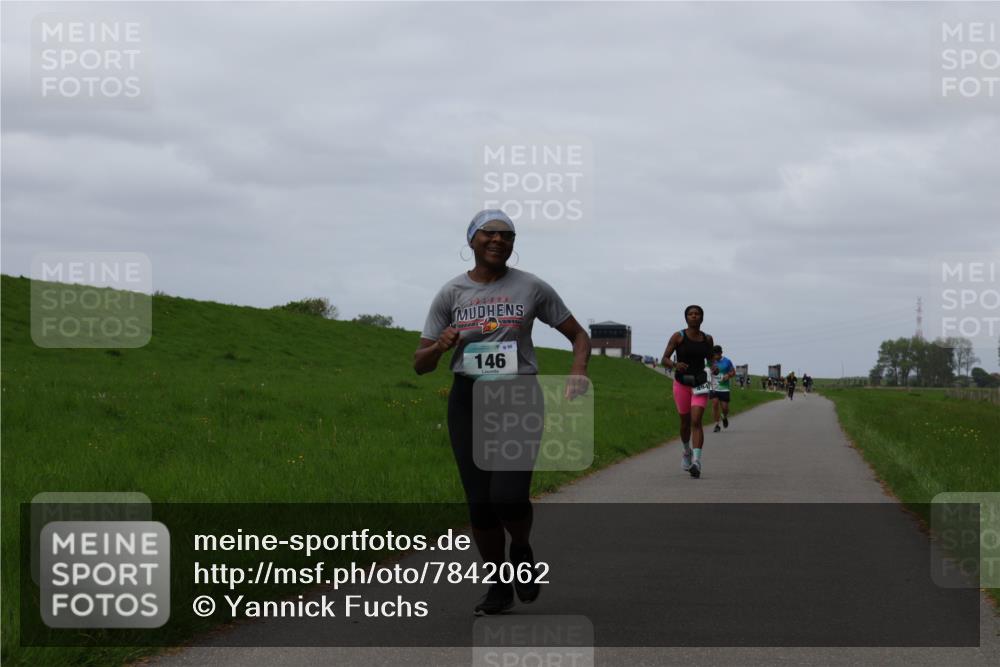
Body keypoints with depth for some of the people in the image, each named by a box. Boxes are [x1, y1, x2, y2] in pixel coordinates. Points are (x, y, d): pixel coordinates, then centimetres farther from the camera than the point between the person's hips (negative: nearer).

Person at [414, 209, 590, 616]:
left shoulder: (531, 288, 2)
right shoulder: (451, 293, 5)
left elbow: (579, 336, 9)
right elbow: (420, 365, 6)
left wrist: (579, 371, -12)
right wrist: (440, 346, -17)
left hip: (519, 397, -2)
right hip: (468, 399, 2)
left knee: (508, 496, -18)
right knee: (480, 503, 0)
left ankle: (521, 550, 16)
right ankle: (499, 587, 20)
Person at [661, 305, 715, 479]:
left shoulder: (707, 339, 4)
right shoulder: (678, 337, -5)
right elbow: (664, 360, -6)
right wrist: (675, 365, -27)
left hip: (700, 385, 0)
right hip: (681, 384, 0)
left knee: (696, 421, -16)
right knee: (685, 422, 14)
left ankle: (696, 462, -27)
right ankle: (687, 452, 44)